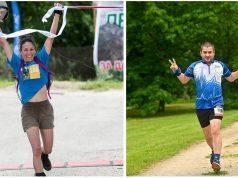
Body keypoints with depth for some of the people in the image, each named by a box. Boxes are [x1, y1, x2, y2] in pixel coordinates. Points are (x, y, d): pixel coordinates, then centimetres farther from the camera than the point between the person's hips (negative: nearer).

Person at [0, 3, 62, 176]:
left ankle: (44, 156, 46)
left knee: (47, 148, 11)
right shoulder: (18, 64, 0)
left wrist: (57, 14, -4)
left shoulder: (41, 59, 1)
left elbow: (51, 37, -1)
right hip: (28, 110, -1)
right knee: (36, 149, -12)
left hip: (45, 108, 1)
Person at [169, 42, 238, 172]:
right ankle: (214, 150, 39)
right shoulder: (195, 66, 4)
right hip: (201, 106, 1)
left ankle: (216, 159, -24)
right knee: (207, 134, 9)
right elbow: (184, 80, 17)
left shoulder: (220, 65, 8)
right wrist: (176, 72, 0)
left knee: (215, 130, -22)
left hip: (217, 103, -1)